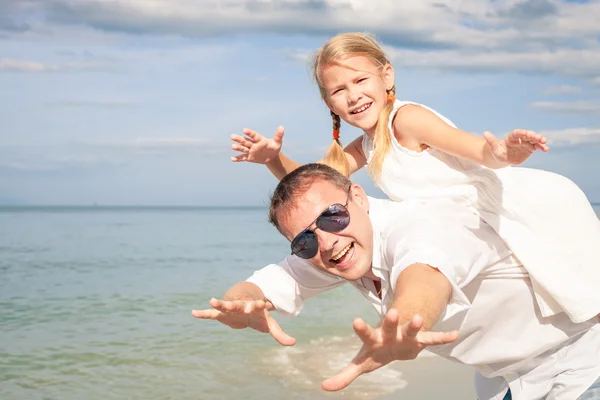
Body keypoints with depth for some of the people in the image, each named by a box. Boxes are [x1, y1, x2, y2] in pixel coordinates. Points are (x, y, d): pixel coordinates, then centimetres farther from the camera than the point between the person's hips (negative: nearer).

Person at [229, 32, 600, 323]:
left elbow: (481, 151, -27)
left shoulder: (407, 118, -17)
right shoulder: (365, 148, 10)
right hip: (491, 228, 8)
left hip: (528, 205, -8)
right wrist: (274, 158, -8)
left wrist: (503, 153, -51)